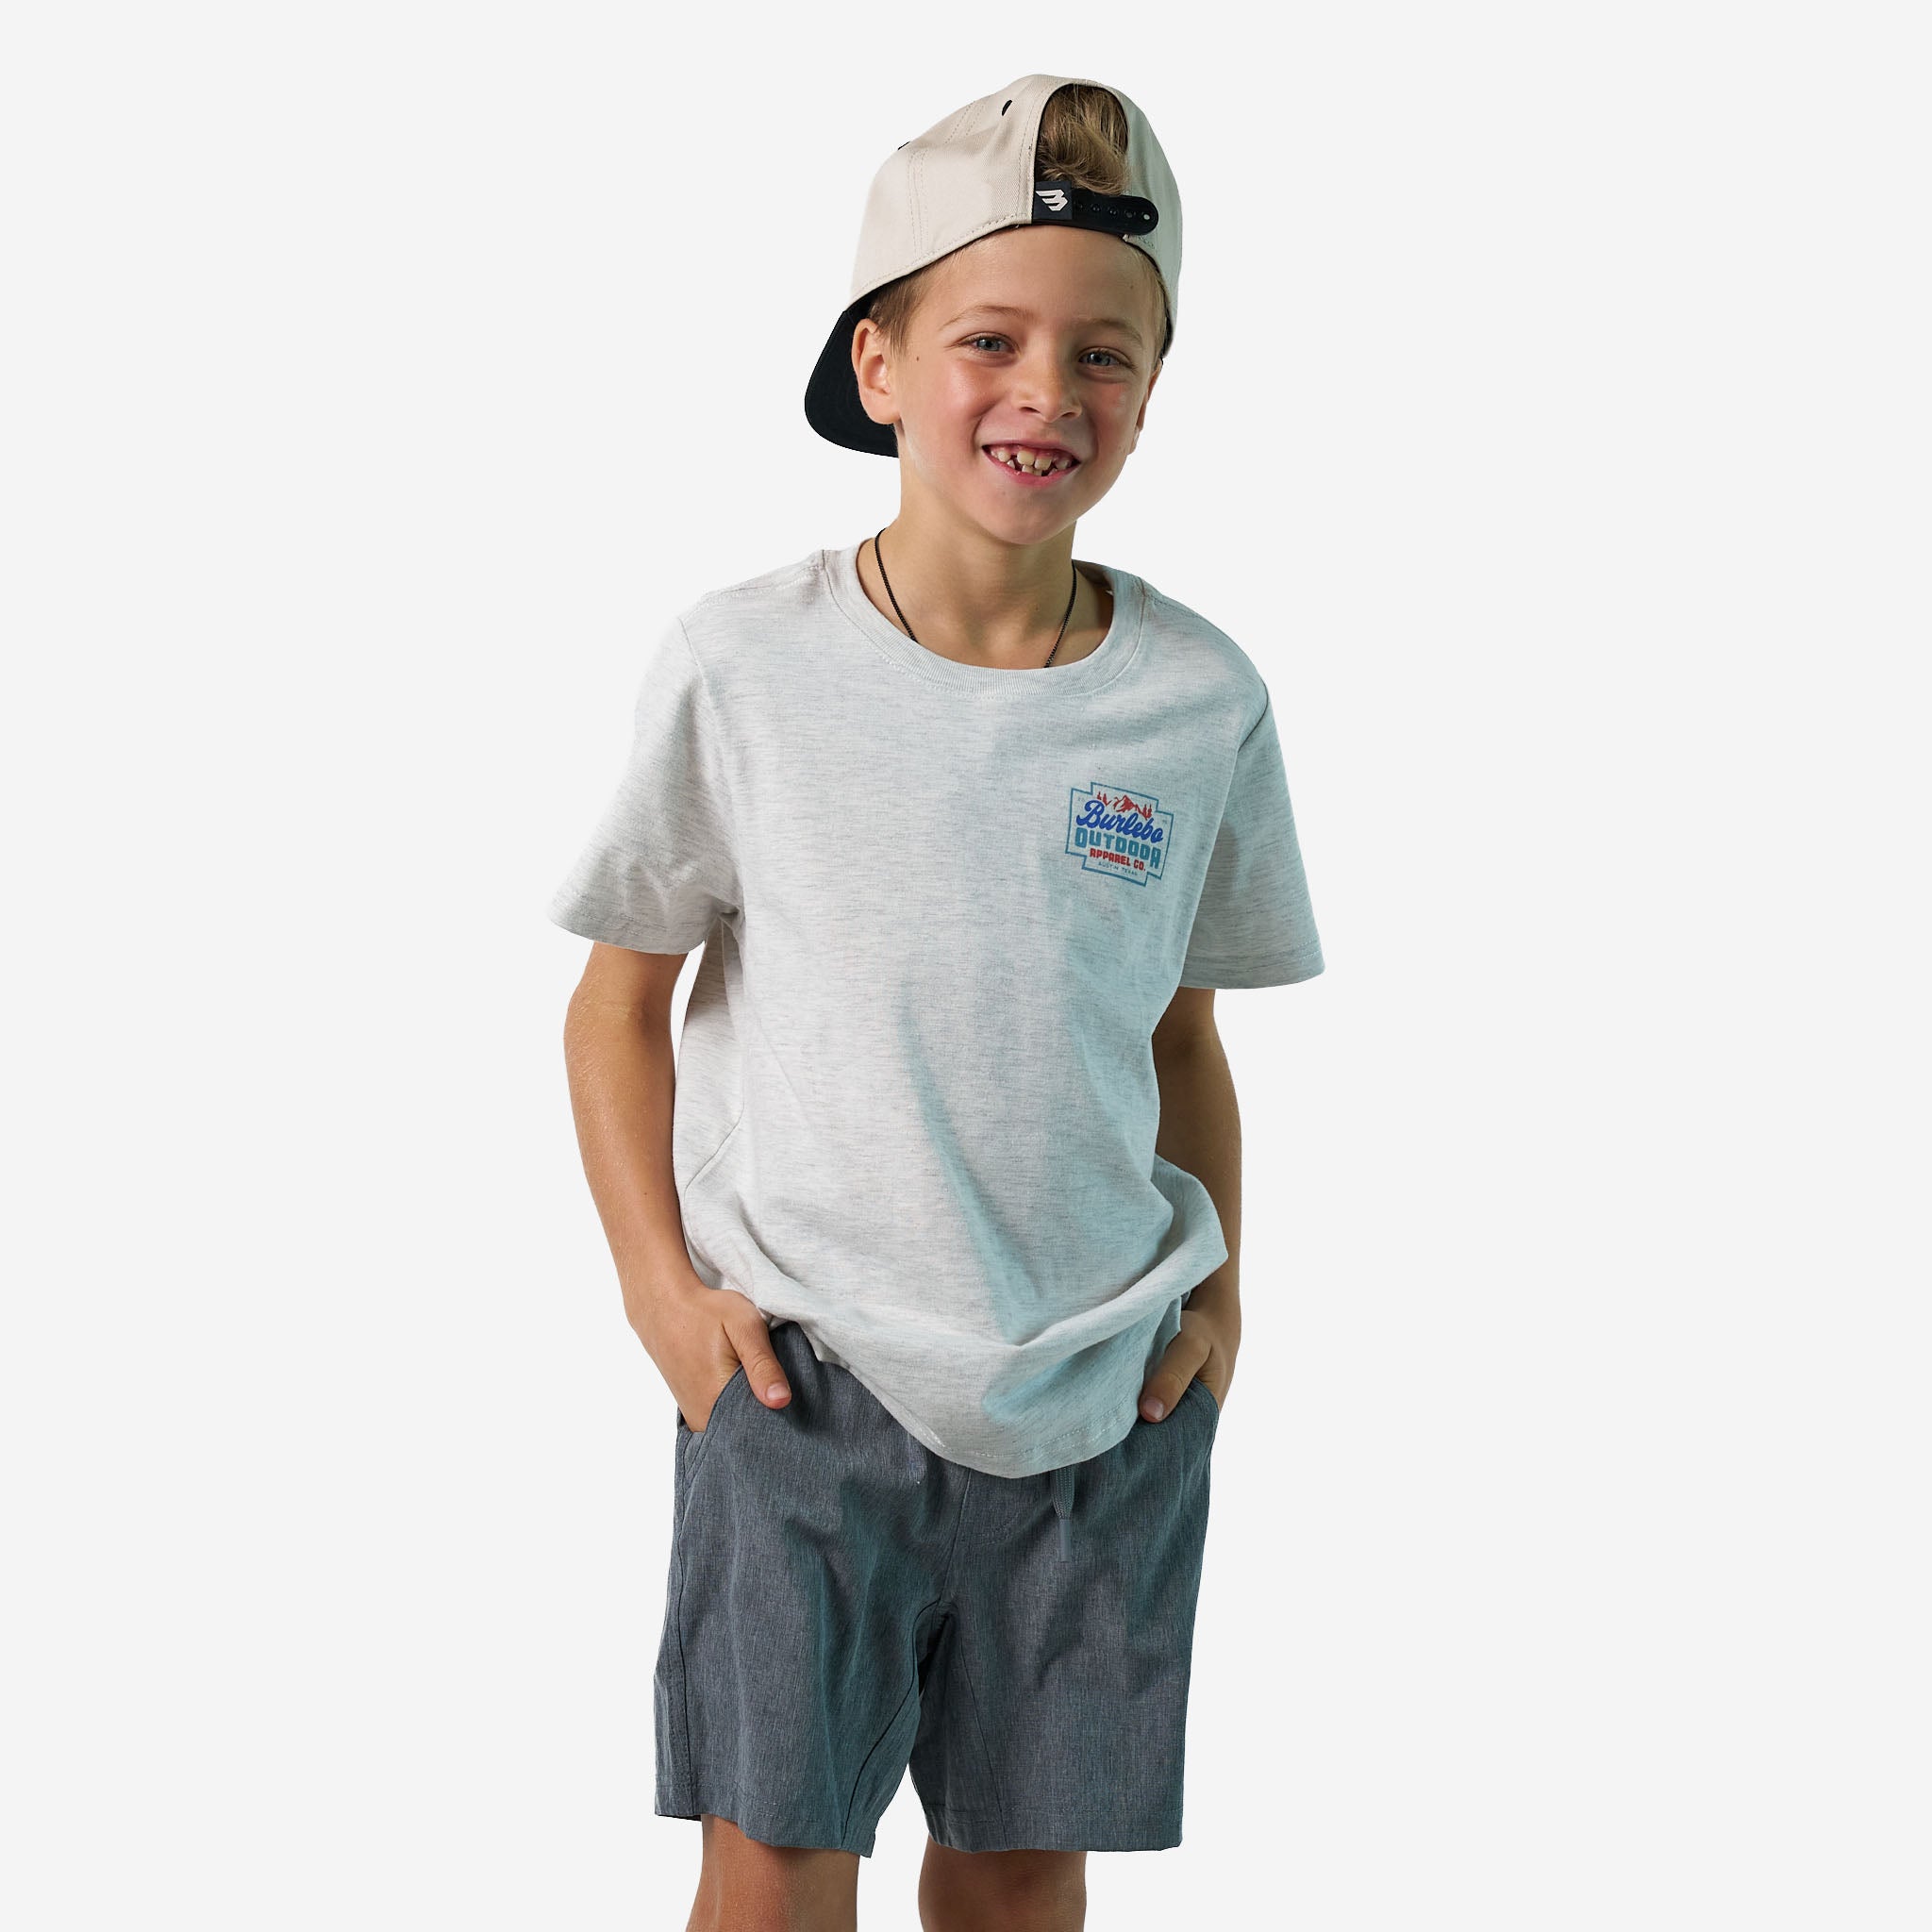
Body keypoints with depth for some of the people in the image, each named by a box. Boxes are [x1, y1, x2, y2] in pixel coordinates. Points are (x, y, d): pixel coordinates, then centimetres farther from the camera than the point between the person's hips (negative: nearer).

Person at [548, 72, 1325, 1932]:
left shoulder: (1204, 700, -2)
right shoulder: (739, 667, -8)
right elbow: (619, 1003, 2)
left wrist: (1220, 1283, 1)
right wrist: (658, 1279, -7)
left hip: (1103, 1399, 2)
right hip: (803, 1376, -2)